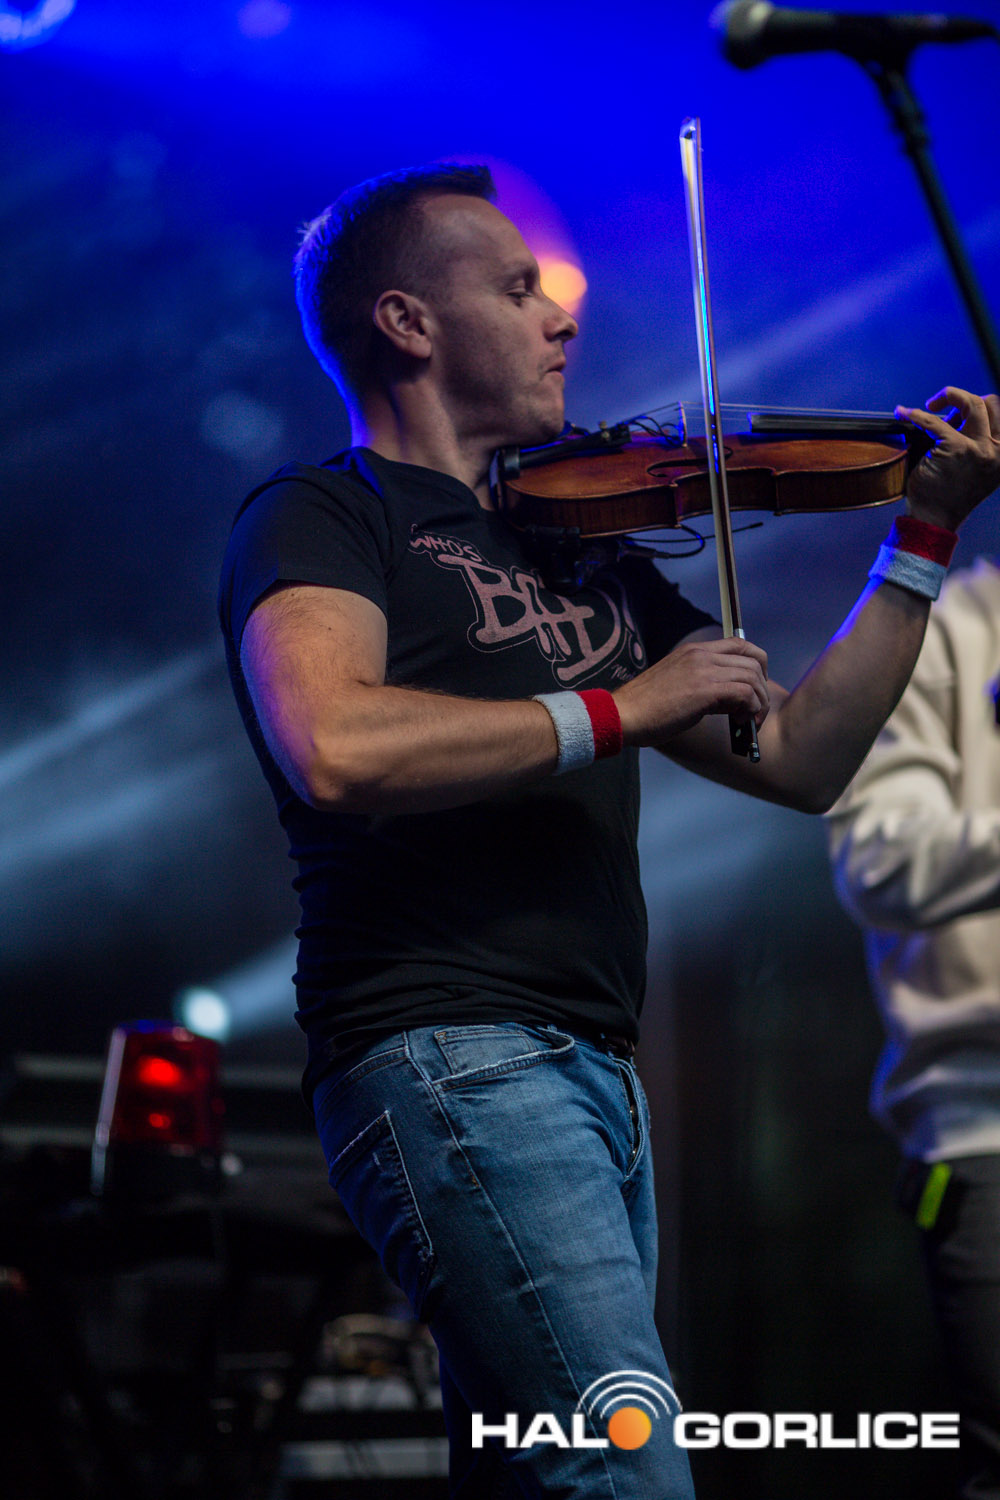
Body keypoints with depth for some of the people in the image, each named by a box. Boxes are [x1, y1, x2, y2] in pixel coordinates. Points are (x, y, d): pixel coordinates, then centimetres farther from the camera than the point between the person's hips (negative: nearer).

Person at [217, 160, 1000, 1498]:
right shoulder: (322, 518, 2)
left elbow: (800, 758, 20)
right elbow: (335, 749, -20)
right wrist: (619, 708, -12)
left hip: (596, 1074, 8)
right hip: (449, 1056, -8)